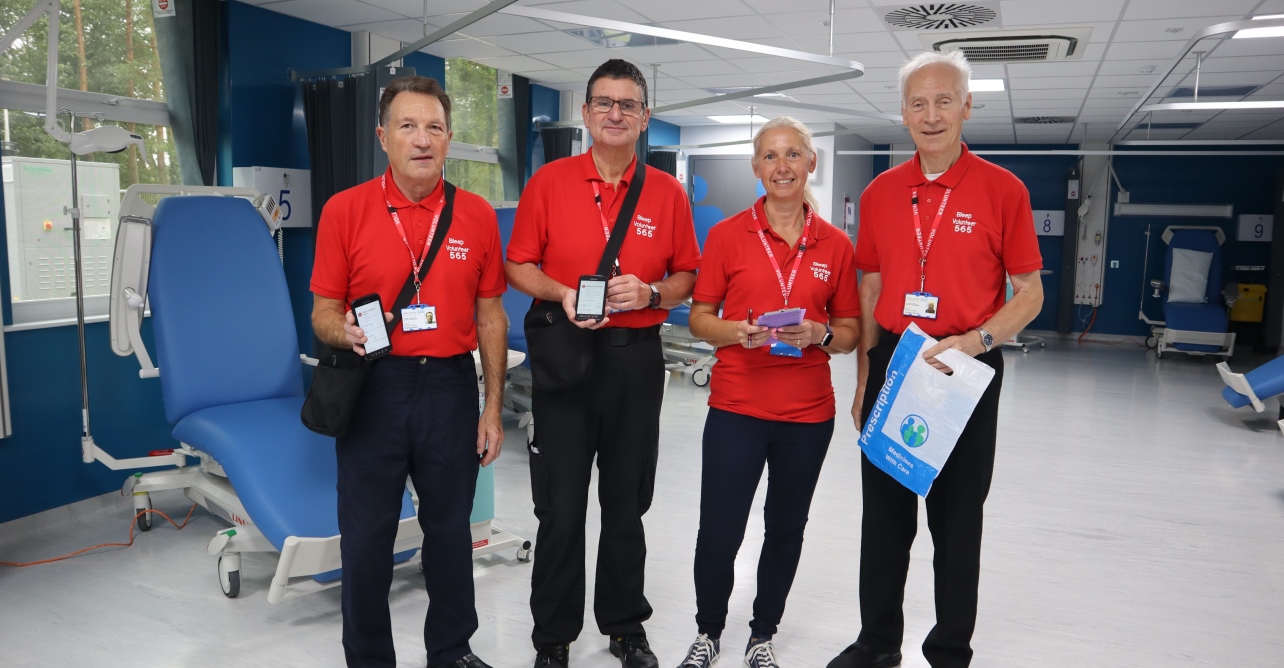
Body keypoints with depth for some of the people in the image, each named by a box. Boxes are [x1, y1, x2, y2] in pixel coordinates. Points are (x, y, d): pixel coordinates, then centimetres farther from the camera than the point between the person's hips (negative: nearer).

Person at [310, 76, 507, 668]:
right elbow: (323, 311, 1)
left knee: (450, 527, 15)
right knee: (366, 535, 9)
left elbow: (490, 315, 5)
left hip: (450, 386, 2)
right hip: (373, 387, -1)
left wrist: (493, 408, 4)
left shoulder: (477, 215, 2)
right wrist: (345, 331, -23)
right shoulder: (344, 209, -3)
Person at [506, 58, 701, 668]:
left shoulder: (668, 193, 5)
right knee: (561, 506, 5)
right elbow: (519, 267, 3)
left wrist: (651, 292, -11)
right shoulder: (549, 182, 1)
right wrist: (562, 294, -15)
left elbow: (687, 276, 8)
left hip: (636, 359, 2)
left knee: (627, 503, 13)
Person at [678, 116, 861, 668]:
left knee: (786, 530, 14)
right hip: (736, 407, -1)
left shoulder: (836, 245, 3)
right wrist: (740, 331, -16)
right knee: (718, 535, 1)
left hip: (808, 412, 2)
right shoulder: (727, 235, -1)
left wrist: (819, 336, -12)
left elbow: (850, 330, 9)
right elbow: (699, 318, 3)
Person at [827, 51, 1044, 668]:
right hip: (891, 363, 4)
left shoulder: (1002, 190, -5)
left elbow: (1029, 294, -3)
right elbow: (871, 289, 10)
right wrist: (864, 376, 6)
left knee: (957, 519, 9)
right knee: (883, 513, 13)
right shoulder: (880, 192, 5)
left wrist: (977, 340, -20)